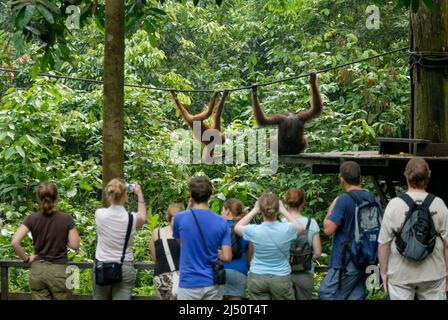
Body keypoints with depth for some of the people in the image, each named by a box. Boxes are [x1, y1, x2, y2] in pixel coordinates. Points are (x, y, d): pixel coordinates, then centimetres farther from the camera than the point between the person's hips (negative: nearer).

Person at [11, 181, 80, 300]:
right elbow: (75, 245, -6)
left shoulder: (32, 219, -5)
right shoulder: (66, 219, -8)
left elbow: (15, 242, -13)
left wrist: (26, 259, 0)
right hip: (59, 271, -2)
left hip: (37, 271, 2)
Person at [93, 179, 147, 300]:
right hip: (125, 267, -1)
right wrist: (139, 194, 23)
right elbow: (142, 218, 14)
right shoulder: (132, 218, -11)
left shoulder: (99, 214, -9)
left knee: (100, 298, 13)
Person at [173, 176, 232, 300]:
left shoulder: (180, 218, -8)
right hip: (213, 283, 2)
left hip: (189, 283, -2)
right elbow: (227, 257, -6)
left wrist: (189, 209, 16)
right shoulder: (221, 222, -3)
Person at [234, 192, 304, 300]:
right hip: (281, 278, 0)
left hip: (257, 278, 0)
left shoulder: (254, 231, -14)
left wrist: (254, 211, 9)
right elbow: (300, 228, 12)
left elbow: (237, 227, 9)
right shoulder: (287, 229, -14)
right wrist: (283, 211, 12)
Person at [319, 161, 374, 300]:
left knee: (326, 293, -2)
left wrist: (331, 208, -2)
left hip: (346, 261, -8)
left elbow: (328, 229, -16)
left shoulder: (344, 200, -15)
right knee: (356, 295, 10)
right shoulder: (370, 198, 8)